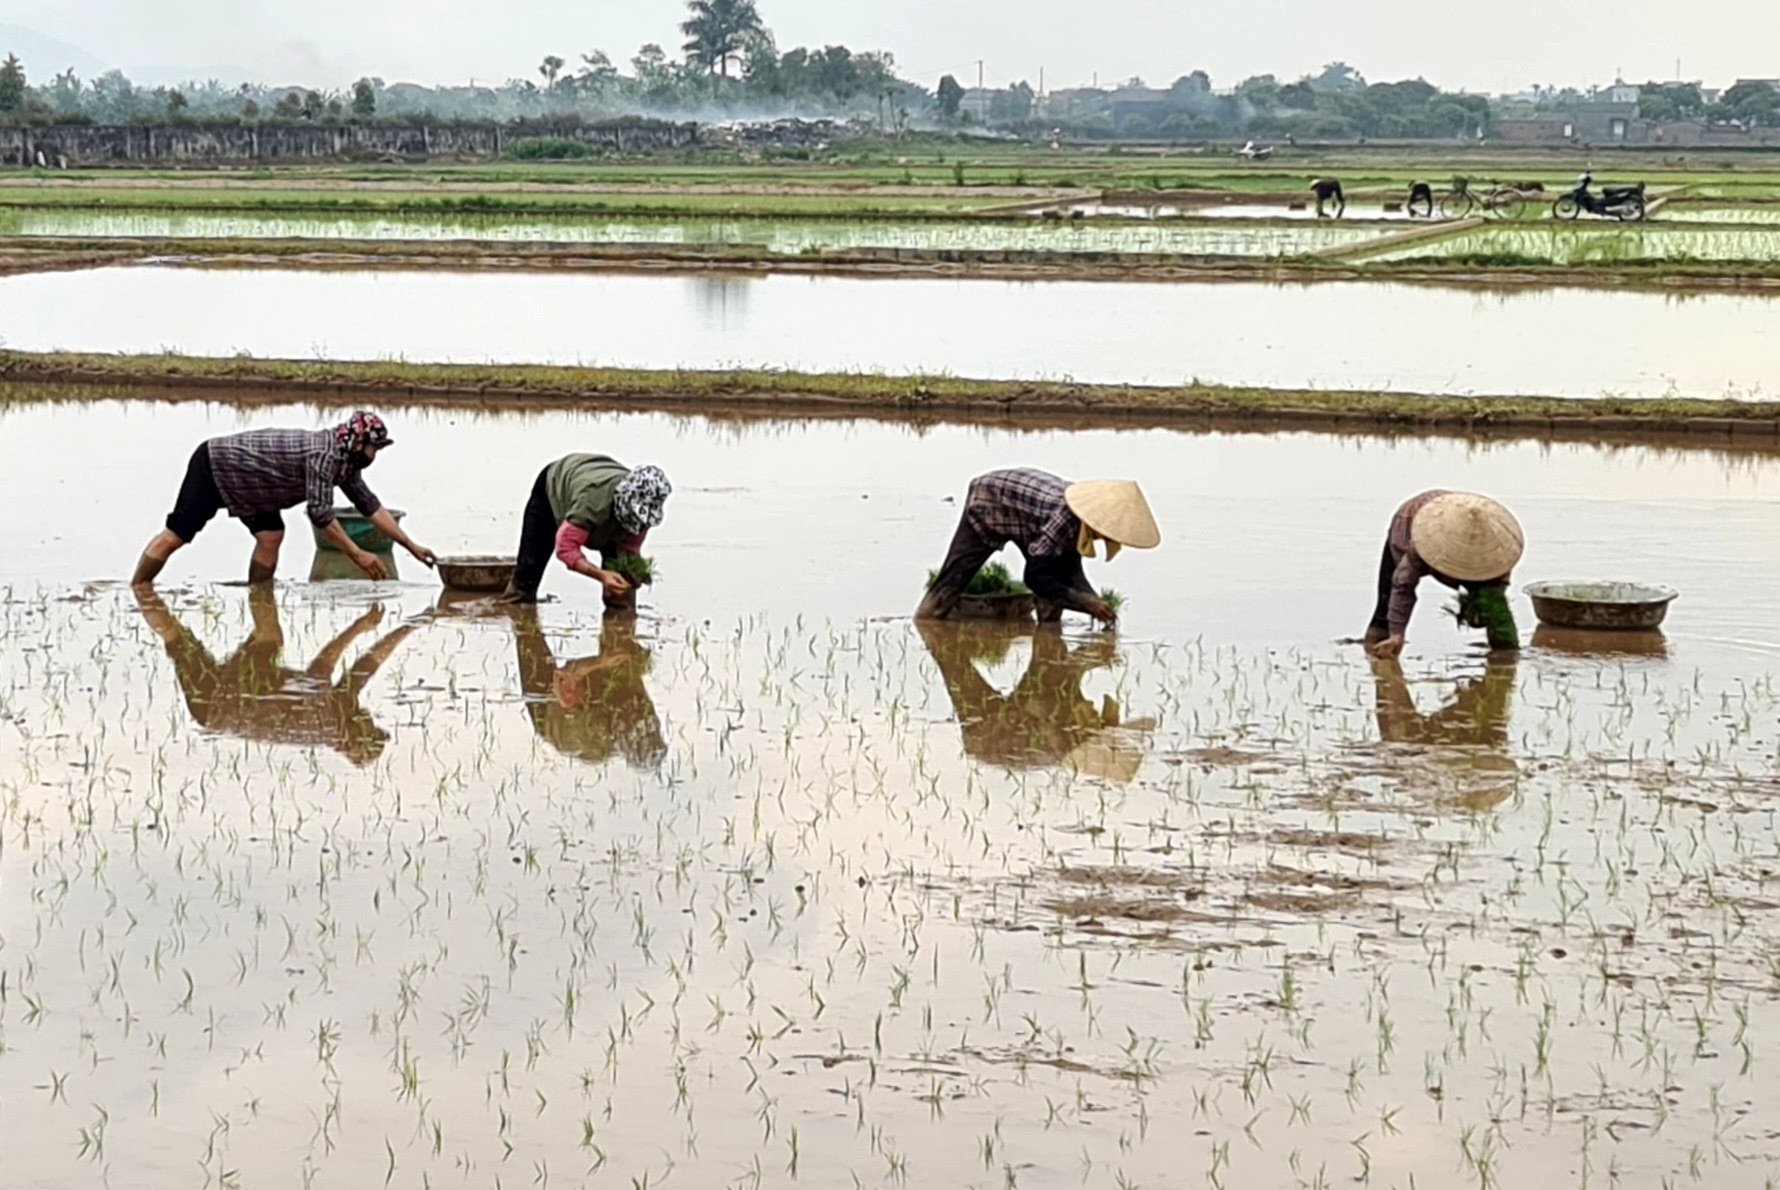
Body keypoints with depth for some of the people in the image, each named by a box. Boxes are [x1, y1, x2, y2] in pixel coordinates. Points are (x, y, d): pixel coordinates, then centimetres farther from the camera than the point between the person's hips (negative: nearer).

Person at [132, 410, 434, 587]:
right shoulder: (324, 454, -28)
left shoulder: (345, 462, 2)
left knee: (270, 537, -1)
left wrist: (412, 547, 6)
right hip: (214, 465, -9)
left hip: (241, 478, 9)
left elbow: (371, 506, 8)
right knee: (177, 534, -8)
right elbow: (320, 514, -30)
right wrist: (357, 556, -27)